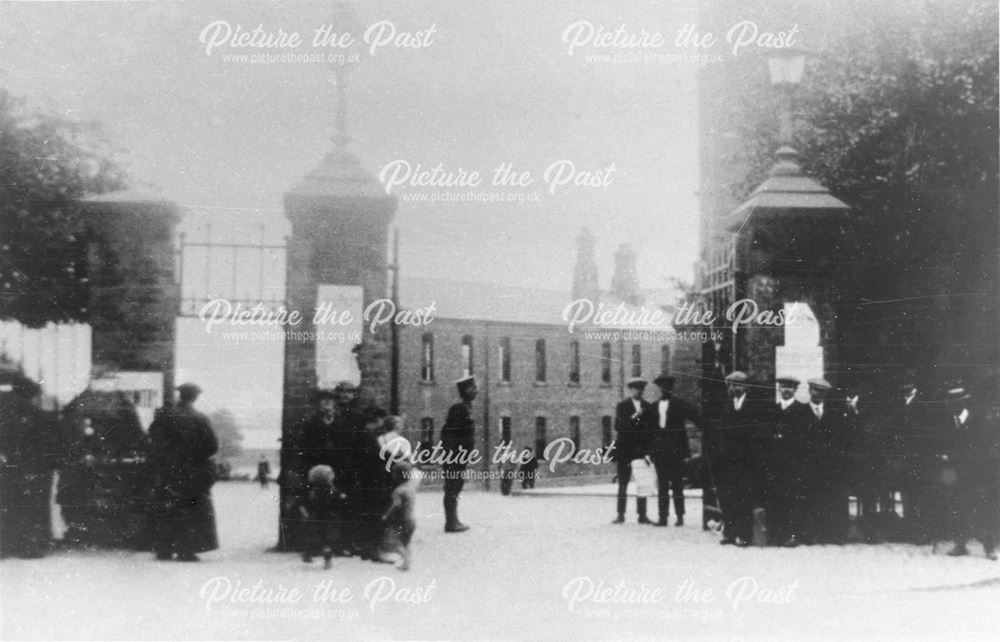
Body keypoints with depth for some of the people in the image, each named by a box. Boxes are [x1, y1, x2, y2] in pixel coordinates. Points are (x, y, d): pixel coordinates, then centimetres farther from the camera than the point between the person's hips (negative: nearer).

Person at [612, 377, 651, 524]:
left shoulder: (647, 406, 9)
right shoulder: (622, 405, 2)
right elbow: (618, 426, -8)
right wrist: (634, 417, -18)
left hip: (641, 450, 2)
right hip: (625, 450, -2)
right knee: (623, 484, 1)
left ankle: (642, 515, 4)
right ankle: (621, 515, 5)